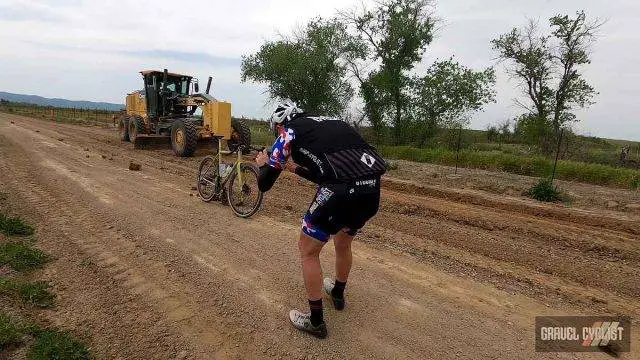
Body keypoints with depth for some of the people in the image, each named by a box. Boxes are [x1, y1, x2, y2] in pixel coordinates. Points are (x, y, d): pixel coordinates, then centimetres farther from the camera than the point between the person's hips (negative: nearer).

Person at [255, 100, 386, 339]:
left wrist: (264, 164, 38)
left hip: (342, 192, -7)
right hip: (372, 190, 8)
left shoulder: (290, 132, 12)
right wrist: (294, 168, 49)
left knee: (308, 251, 15)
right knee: (343, 243, 33)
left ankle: (315, 321, 26)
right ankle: (338, 293, 56)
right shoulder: (327, 124, 31)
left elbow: (264, 184, 17)